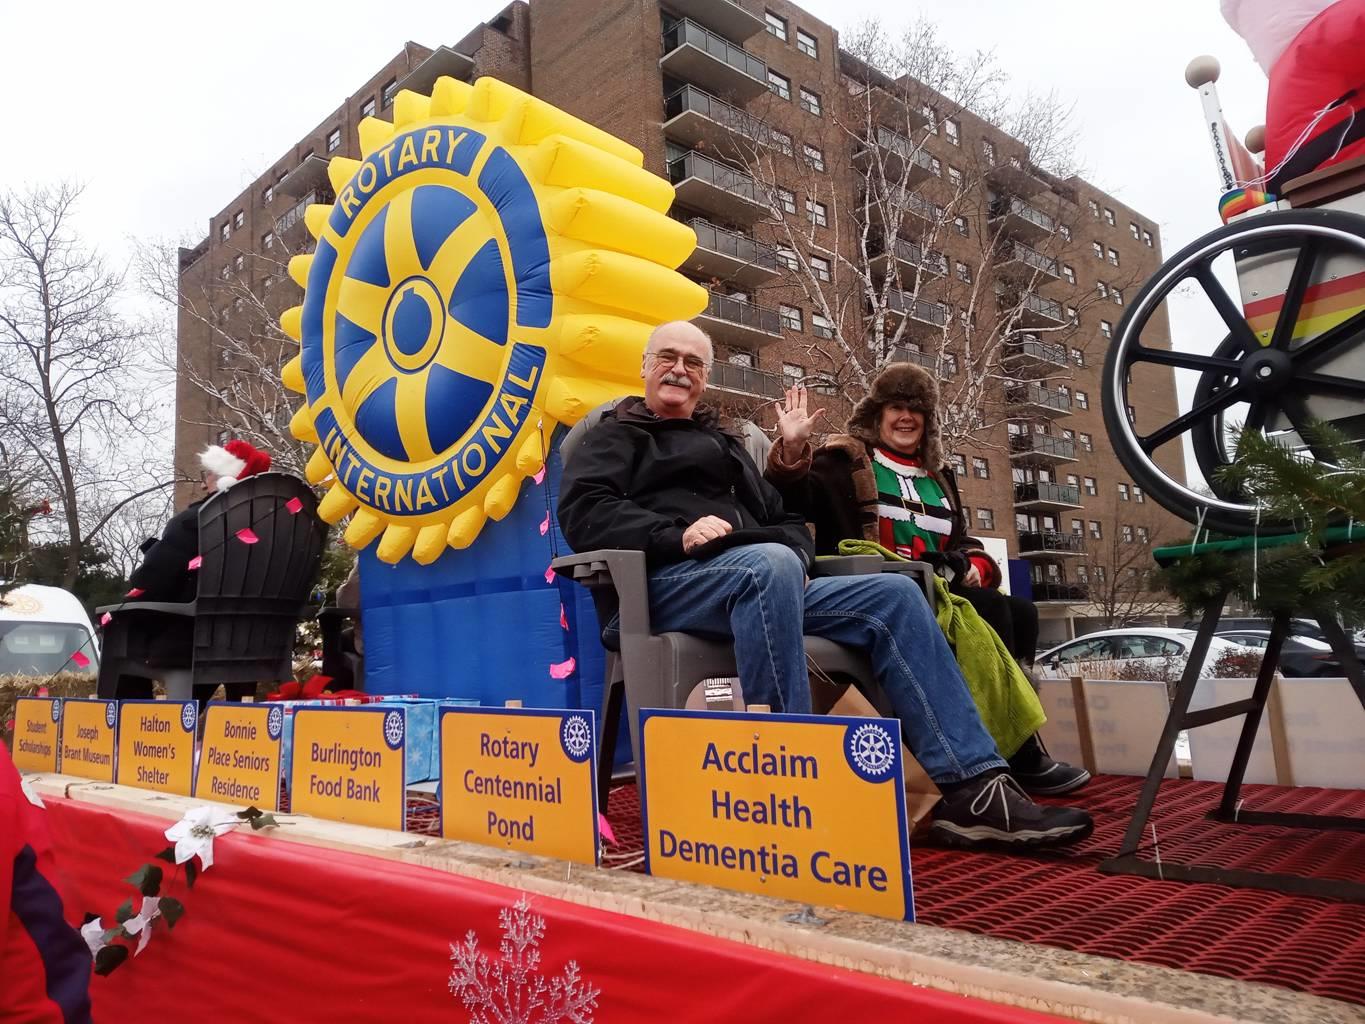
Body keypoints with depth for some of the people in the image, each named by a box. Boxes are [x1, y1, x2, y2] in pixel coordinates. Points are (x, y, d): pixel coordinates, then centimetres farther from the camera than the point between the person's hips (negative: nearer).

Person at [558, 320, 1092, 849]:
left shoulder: (725, 443, 33)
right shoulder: (615, 436, 16)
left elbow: (787, 522, 30)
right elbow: (582, 513, -3)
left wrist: (797, 556, 4)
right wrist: (678, 535, -18)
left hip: (763, 582, 6)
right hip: (672, 583, -6)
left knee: (896, 594, -11)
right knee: (769, 564, -38)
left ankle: (972, 787, -17)